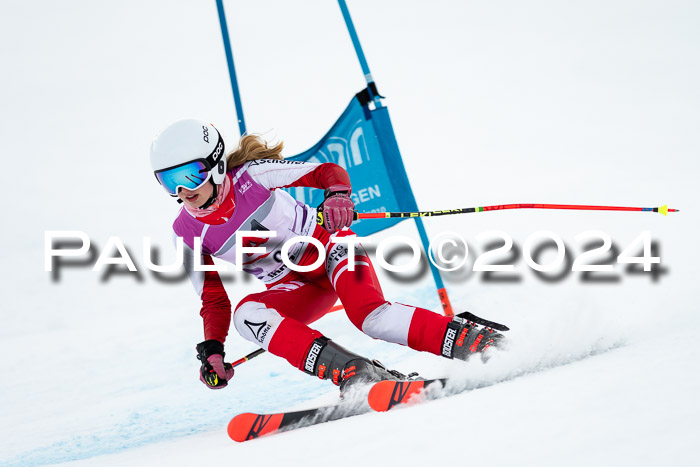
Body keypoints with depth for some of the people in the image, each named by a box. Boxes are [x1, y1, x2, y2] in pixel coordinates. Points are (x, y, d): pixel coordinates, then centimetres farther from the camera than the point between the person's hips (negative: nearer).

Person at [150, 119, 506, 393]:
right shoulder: (187, 232, -6)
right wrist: (211, 350, -12)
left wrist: (336, 195, -36)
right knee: (245, 314, -29)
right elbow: (213, 300, 4)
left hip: (327, 247, -4)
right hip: (298, 290, 4)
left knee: (370, 317, -34)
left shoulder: (251, 175, -16)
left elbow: (328, 171, -13)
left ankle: (472, 340, -27)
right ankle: (351, 372, -40)